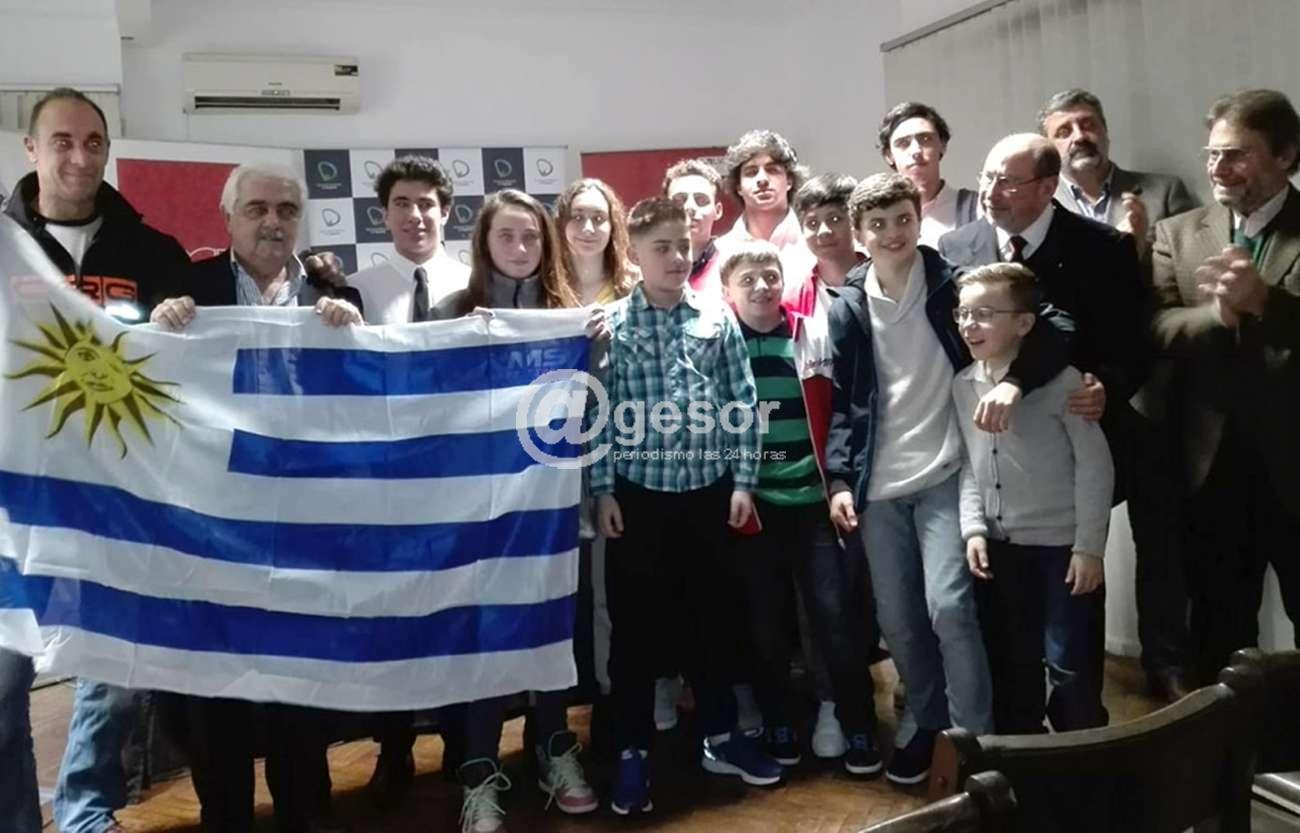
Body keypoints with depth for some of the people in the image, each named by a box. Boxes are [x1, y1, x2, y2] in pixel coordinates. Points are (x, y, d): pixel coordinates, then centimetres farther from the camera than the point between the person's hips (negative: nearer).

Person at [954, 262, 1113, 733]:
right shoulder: (962, 385, 2)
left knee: (1068, 663, 3)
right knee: (1015, 658, 18)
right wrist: (973, 528, -3)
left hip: (1062, 543, -5)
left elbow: (1094, 464, -13)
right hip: (1001, 544, 5)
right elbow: (968, 464, 7)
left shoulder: (1060, 379, -15)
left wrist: (1089, 545, -14)